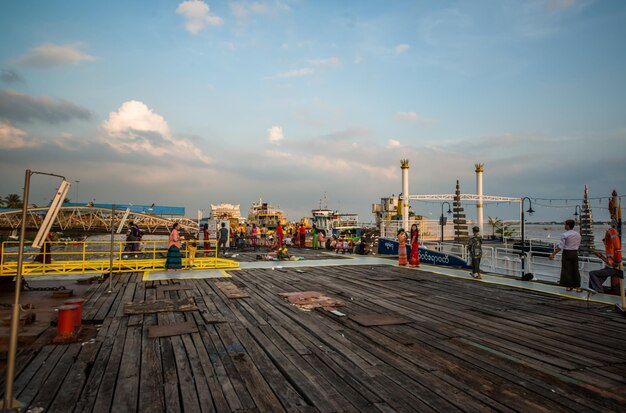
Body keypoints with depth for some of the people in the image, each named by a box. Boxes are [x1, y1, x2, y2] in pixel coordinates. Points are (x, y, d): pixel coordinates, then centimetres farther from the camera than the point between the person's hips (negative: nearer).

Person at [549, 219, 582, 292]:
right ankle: (577, 287, 13)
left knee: (567, 270, 3)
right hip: (575, 253, 5)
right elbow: (578, 245, 14)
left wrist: (553, 254, -13)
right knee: (575, 270, 10)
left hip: (567, 253, -5)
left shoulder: (564, 235, -14)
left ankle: (568, 286, 7)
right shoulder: (578, 234, 6)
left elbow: (560, 247, -17)